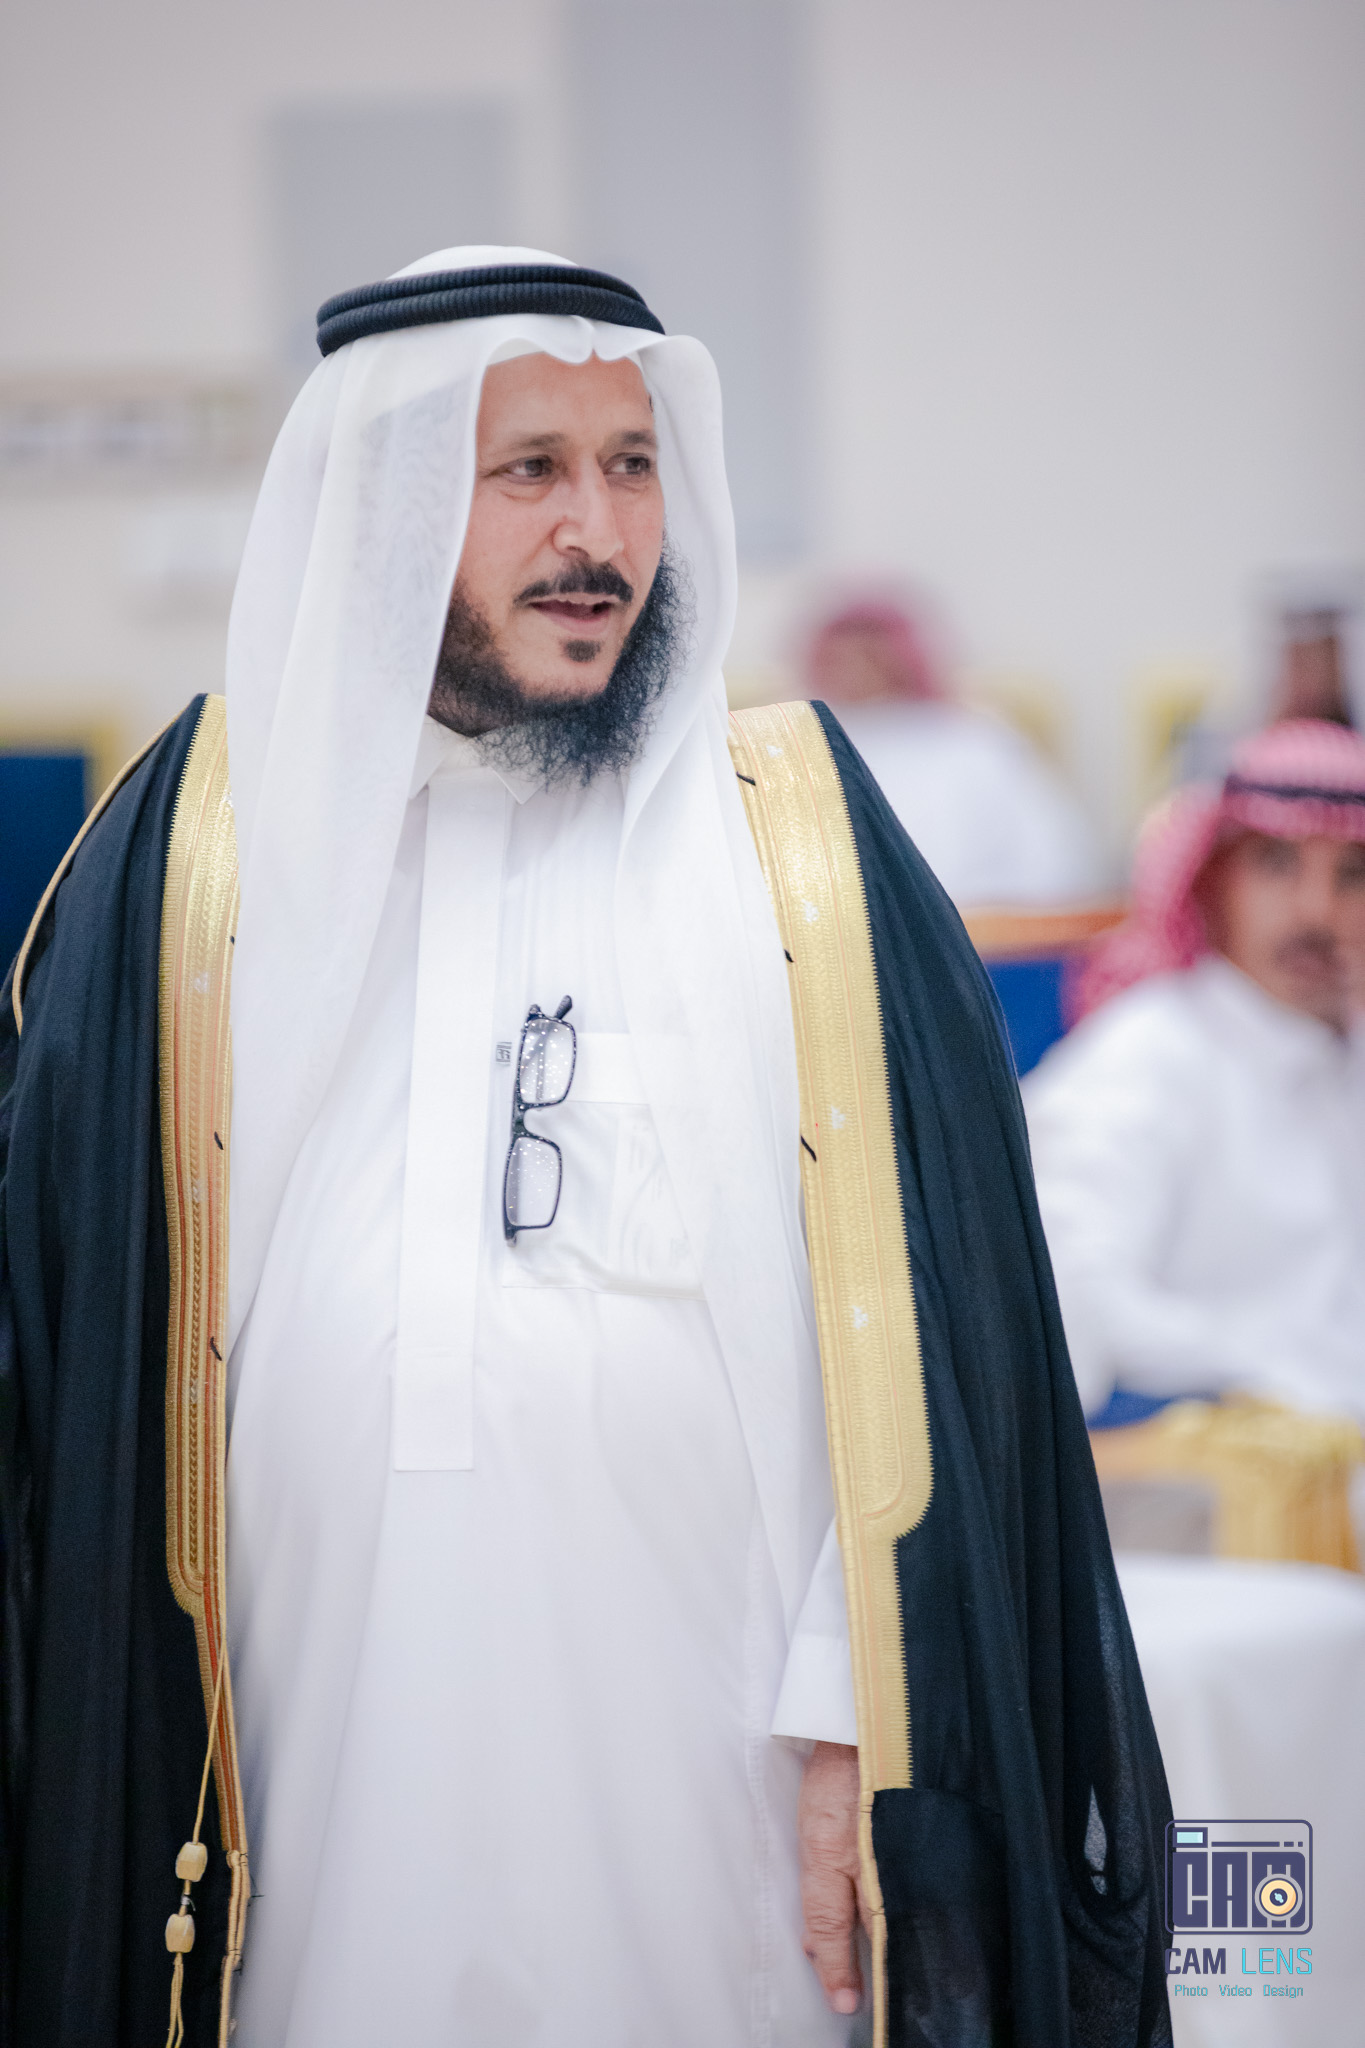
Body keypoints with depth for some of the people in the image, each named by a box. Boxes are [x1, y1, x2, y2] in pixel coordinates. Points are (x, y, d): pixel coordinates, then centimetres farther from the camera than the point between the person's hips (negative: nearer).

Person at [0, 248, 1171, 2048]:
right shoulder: (205, 832, 5)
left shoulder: (794, 834, 2)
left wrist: (855, 1719, -9)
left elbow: (919, 1321, -2)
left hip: (709, 1742, -1)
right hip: (323, 1737, 1)